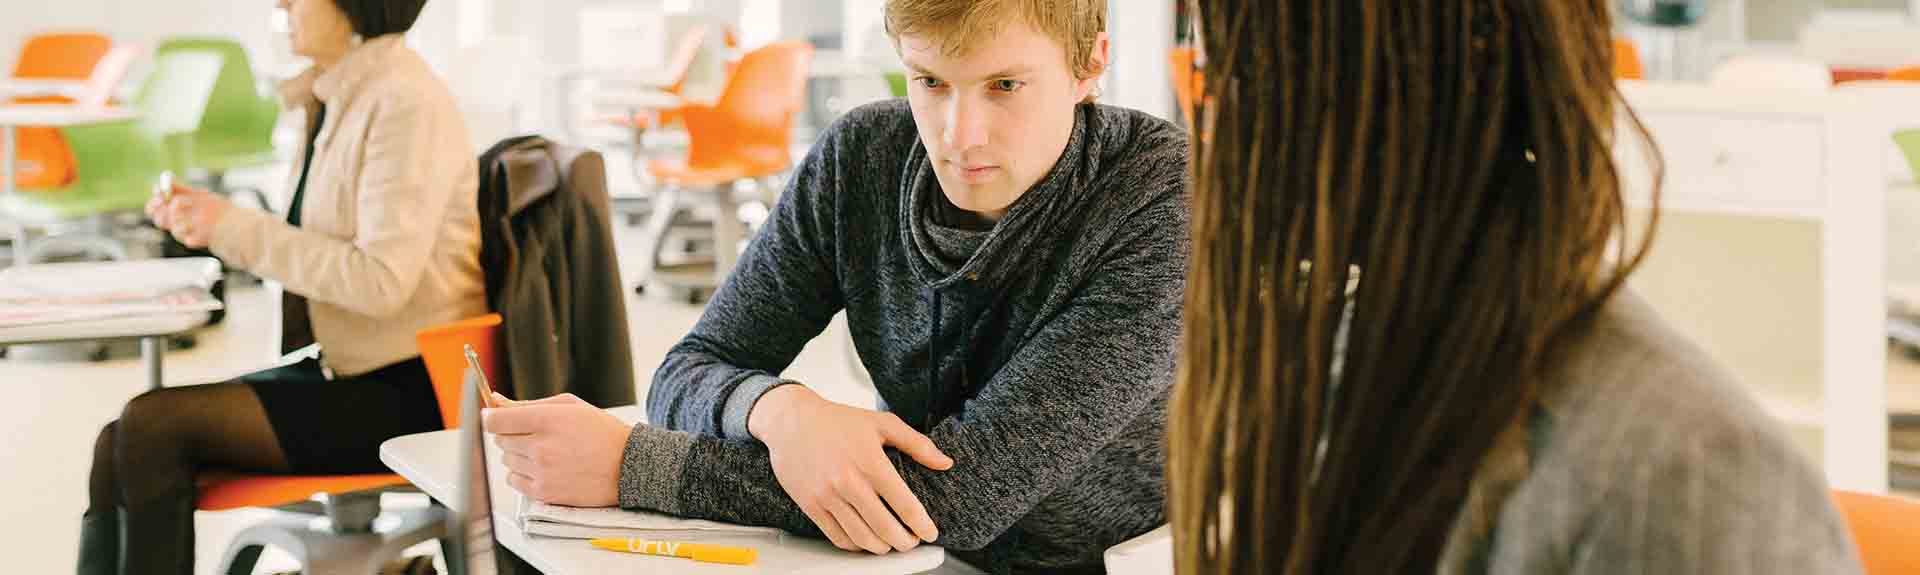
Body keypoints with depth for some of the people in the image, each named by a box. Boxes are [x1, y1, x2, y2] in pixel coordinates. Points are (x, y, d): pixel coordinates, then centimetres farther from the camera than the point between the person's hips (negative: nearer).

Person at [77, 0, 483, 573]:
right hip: (343, 369, 9)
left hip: (406, 393, -9)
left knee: (152, 425, -19)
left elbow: (382, 280, -22)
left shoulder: (406, 103, -16)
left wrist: (236, 228, -17)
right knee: (119, 444, -6)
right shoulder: (337, 95, 13)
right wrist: (213, 220, 4)